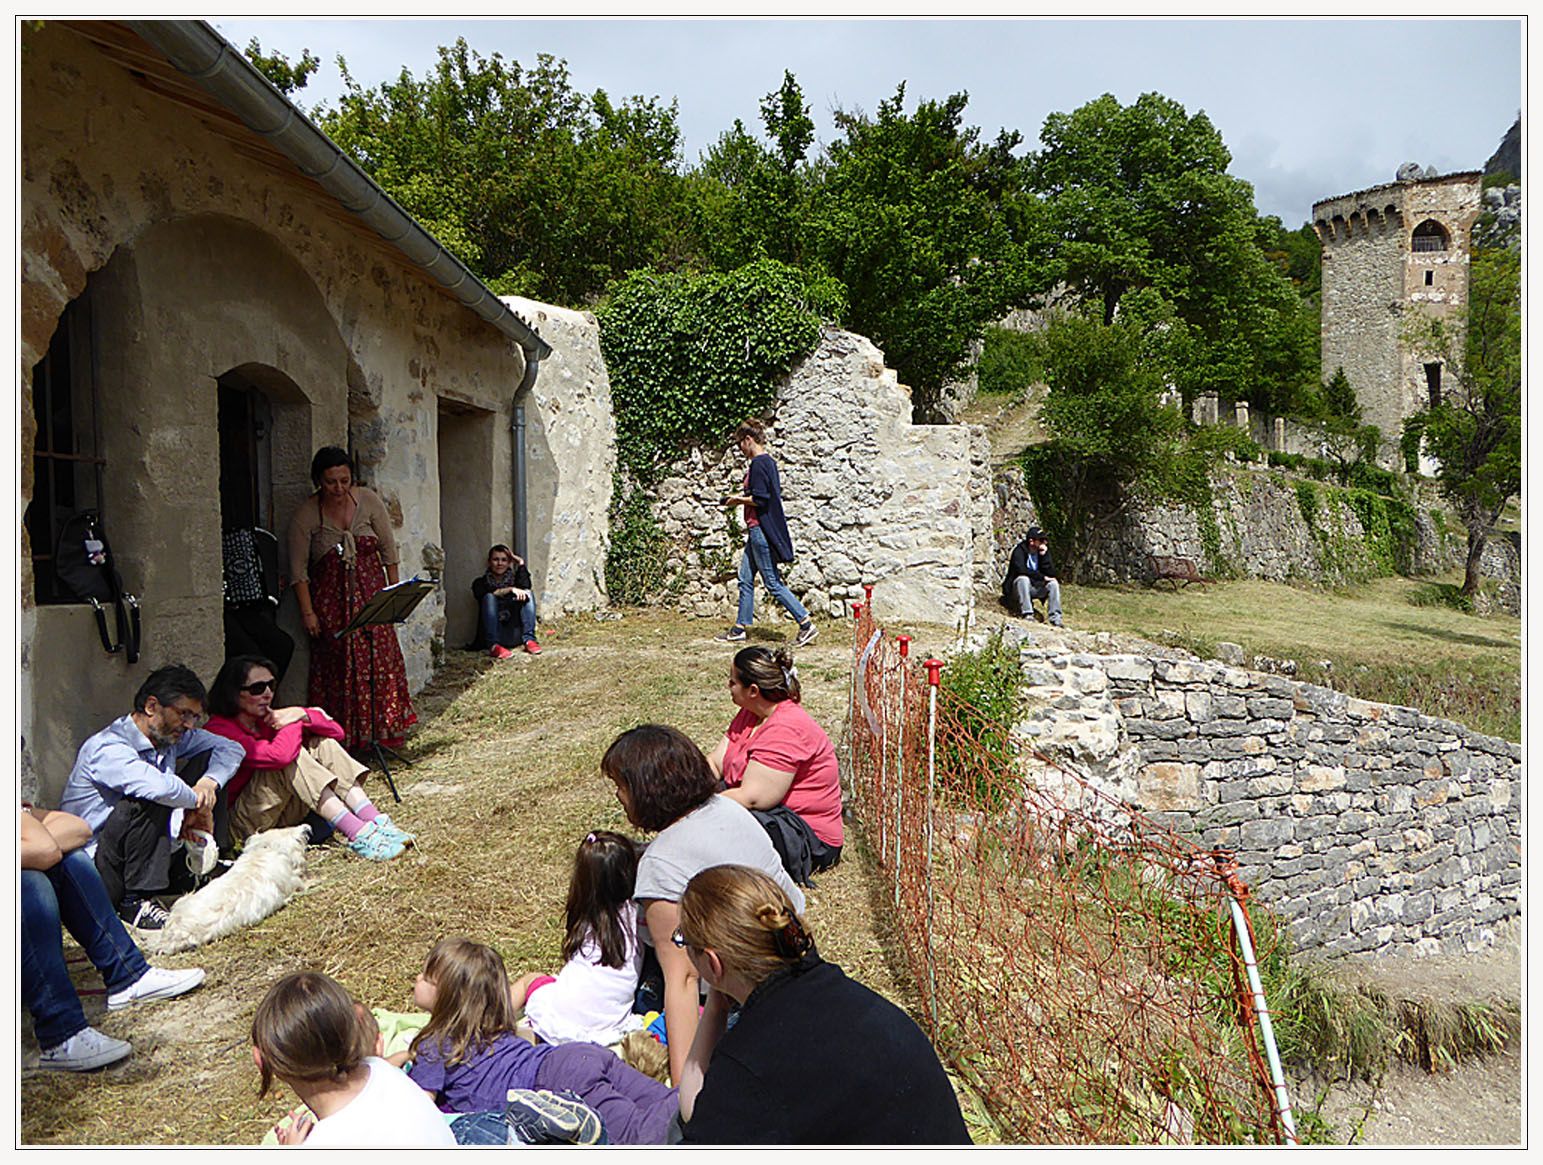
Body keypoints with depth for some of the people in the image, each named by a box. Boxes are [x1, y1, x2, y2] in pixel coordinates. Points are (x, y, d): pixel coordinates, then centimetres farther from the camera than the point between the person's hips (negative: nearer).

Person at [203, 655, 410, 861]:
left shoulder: (268, 719, 5)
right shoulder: (219, 731, -18)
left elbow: (336, 731, 2)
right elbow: (278, 755, -34)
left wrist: (302, 714, -16)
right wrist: (295, 721, -15)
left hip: (281, 815, 8)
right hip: (244, 824, -8)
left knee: (322, 743, -8)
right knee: (290, 755, -26)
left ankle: (376, 822, -24)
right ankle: (356, 835, -35)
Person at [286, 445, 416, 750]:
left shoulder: (368, 500, -4)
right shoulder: (306, 515, -10)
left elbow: (388, 550, 4)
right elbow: (299, 569, -6)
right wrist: (307, 611, -9)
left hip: (371, 590, 2)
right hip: (330, 597, -2)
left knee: (381, 659, -1)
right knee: (338, 666, -3)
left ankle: (383, 733, 9)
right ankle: (341, 737, 4)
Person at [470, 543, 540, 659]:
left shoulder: (514, 579, 14)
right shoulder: (480, 583, 8)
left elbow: (525, 587, -11)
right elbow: (489, 593, -16)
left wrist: (521, 564, -4)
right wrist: (511, 589, -26)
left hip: (516, 635, 2)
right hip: (492, 635, -2)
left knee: (528, 594, -12)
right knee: (489, 598, -23)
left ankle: (529, 640, -24)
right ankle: (494, 646, -35)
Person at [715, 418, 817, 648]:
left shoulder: (758, 464, -16)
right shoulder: (768, 461, 14)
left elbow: (760, 499, -23)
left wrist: (739, 499, -7)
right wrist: (742, 497, 14)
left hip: (760, 530, -11)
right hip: (757, 530, 11)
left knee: (773, 582, -6)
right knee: (745, 579, 13)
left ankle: (806, 624, -3)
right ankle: (739, 629, 19)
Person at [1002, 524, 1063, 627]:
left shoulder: (1044, 551, 0)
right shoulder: (1020, 550, -14)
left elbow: (1051, 573, -9)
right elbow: (1020, 569, -31)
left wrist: (1044, 555, -20)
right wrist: (1042, 577, -26)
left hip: (1035, 587, 5)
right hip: (1017, 588, -5)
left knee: (1053, 583, -16)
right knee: (1023, 579, -34)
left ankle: (1055, 618, -21)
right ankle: (1027, 614, -37)